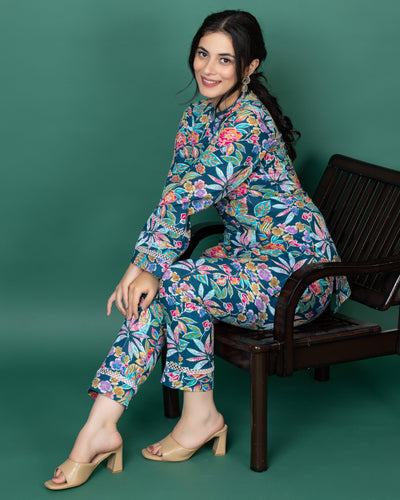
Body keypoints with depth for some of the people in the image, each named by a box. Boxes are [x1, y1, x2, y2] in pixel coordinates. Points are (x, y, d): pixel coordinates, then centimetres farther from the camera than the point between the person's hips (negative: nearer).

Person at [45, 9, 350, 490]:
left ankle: (199, 415, -7)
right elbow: (175, 198, -1)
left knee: (174, 283, -25)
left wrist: (146, 265, -17)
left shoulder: (248, 123, -23)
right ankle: (100, 426, -17)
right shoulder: (197, 116, 6)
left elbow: (185, 198, -25)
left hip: (299, 270, -8)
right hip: (247, 253, 8)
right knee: (152, 289, -14)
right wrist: (148, 267, -14)